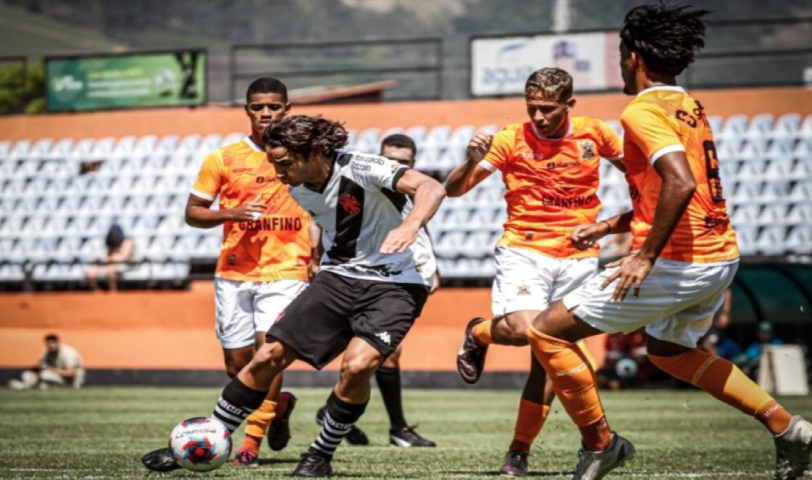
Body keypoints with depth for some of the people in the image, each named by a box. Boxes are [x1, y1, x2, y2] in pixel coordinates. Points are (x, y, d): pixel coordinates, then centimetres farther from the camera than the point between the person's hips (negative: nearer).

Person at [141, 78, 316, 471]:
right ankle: (278, 405, 35)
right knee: (237, 365, 5)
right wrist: (232, 214, -14)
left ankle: (251, 443, -12)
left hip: (286, 272, -2)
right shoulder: (223, 159, 2)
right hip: (234, 272, 2)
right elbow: (192, 212, 4)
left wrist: (318, 261, 3)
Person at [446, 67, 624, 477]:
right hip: (524, 251, -2)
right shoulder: (511, 140, -5)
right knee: (522, 329, -27)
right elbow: (453, 190, -6)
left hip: (578, 256, 2)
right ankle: (479, 333, 10)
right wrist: (472, 162, -27)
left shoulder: (594, 134, 1)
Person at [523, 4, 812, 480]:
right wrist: (612, 225, 27)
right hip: (722, 257, 9)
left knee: (548, 331, -2)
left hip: (677, 264, -9)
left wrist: (646, 255, -24)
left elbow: (681, 183, -28)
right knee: (669, 350, 33)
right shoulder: (690, 107, 15)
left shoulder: (644, 111, -13)